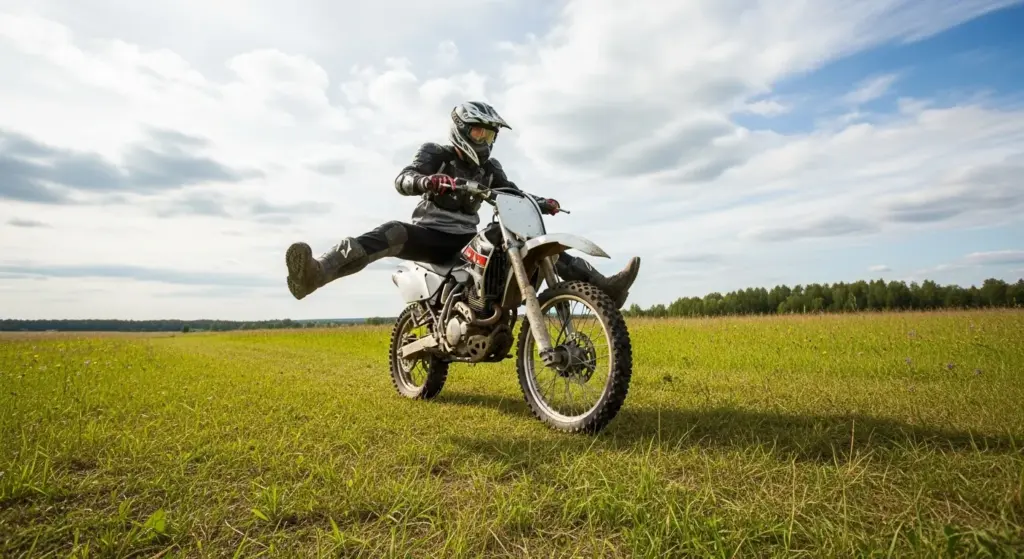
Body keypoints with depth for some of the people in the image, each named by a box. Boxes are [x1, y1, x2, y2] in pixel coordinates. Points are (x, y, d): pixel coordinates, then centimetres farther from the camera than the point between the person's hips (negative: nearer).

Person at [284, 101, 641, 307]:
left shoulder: (489, 168, 14)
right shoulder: (434, 154, -1)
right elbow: (402, 180, -18)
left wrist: (543, 203, -9)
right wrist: (427, 181, -42)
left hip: (469, 238, 4)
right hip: (430, 233, -4)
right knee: (393, 233, -38)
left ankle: (605, 286, -10)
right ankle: (316, 273, -56)